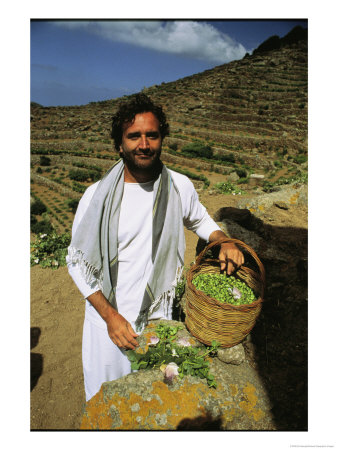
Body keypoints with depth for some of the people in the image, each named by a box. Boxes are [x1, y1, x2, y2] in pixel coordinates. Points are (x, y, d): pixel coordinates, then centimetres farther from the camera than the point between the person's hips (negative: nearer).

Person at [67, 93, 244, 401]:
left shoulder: (180, 187, -8)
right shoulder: (97, 196, -14)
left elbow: (200, 220, 12)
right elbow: (77, 260, -7)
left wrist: (223, 242, -9)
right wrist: (110, 315, -13)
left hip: (158, 317, 1)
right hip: (106, 317, 0)